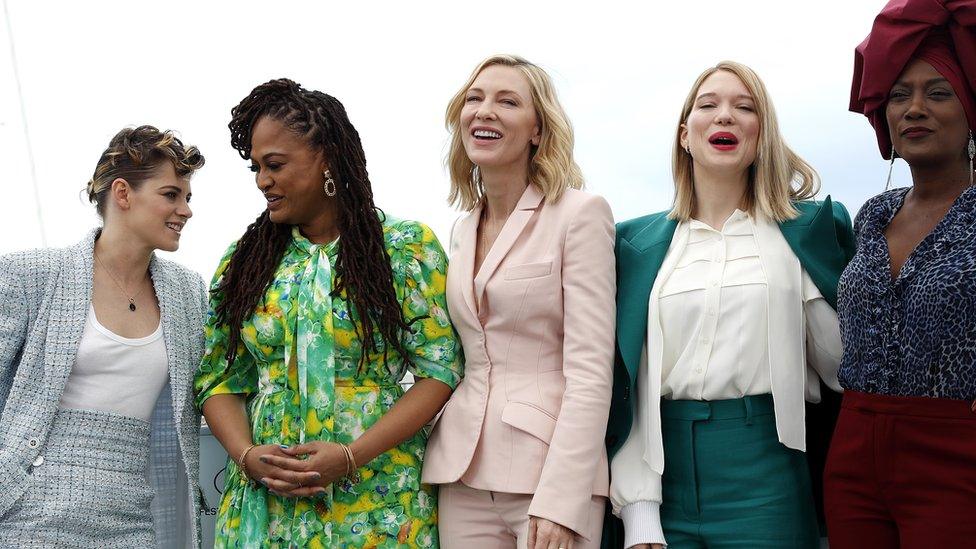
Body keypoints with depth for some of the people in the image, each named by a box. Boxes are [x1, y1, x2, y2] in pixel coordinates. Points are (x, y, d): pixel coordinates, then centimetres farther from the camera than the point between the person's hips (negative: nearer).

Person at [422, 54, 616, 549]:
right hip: (463, 472, 6)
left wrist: (559, 501, -19)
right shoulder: (463, 230, 12)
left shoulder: (580, 213, -6)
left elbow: (590, 371, -13)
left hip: (552, 468, -5)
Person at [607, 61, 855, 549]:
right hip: (667, 469, 2)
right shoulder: (641, 243, 9)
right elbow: (629, 382, 3)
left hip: (765, 477, -1)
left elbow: (846, 362, 5)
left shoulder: (804, 231, 5)